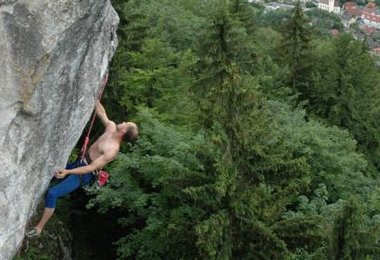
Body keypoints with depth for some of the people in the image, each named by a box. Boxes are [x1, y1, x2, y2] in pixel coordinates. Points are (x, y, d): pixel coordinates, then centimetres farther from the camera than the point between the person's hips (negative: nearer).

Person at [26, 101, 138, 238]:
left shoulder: (112, 149, -27)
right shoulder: (112, 127, -4)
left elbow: (92, 167, -29)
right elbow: (101, 113, 12)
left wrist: (67, 172, -36)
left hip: (83, 175, -10)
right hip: (78, 163, 10)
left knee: (51, 194, -18)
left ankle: (39, 228, -6)